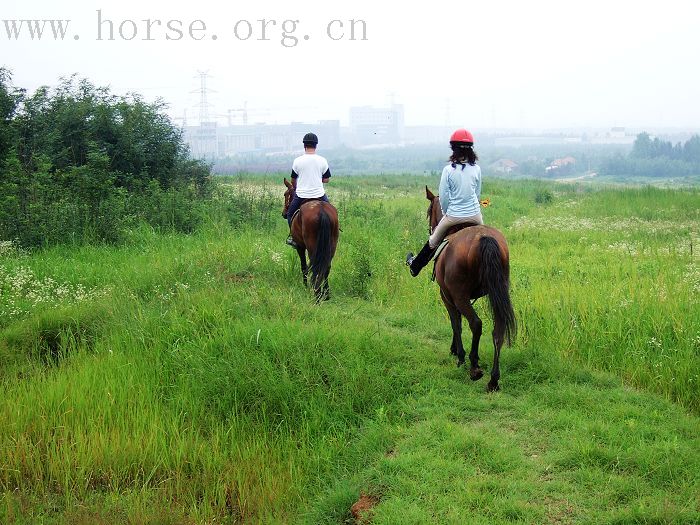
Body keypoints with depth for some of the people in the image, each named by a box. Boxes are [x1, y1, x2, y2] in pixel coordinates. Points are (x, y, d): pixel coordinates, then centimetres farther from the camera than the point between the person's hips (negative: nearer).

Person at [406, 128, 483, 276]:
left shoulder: (448, 170, -14)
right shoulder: (476, 169, -5)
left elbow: (443, 197, -8)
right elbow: (478, 194, 7)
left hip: (453, 216, -1)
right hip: (475, 214, 2)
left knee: (434, 241, 20)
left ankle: (415, 265, 38)